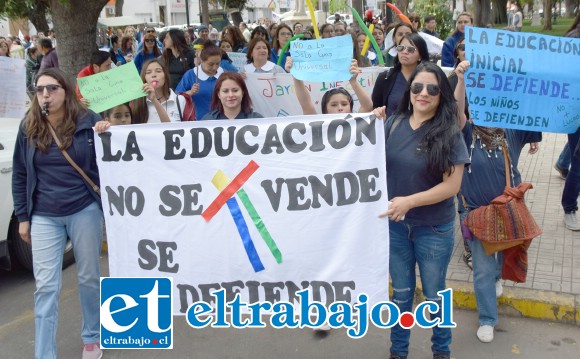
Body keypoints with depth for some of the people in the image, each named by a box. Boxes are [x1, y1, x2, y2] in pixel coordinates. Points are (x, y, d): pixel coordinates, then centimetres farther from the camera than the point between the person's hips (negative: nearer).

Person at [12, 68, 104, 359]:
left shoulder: (88, 121, -6)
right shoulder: (28, 128, 1)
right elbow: (19, 176, 8)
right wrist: (23, 217, 7)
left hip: (85, 211, -1)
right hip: (44, 217, 2)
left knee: (89, 277, 13)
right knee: (45, 287, 1)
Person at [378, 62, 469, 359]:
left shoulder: (449, 134, -13)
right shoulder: (393, 124, -4)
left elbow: (451, 185, -16)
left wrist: (410, 201, -24)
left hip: (434, 229, -2)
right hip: (394, 224, 3)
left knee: (434, 295, 15)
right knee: (401, 292, 18)